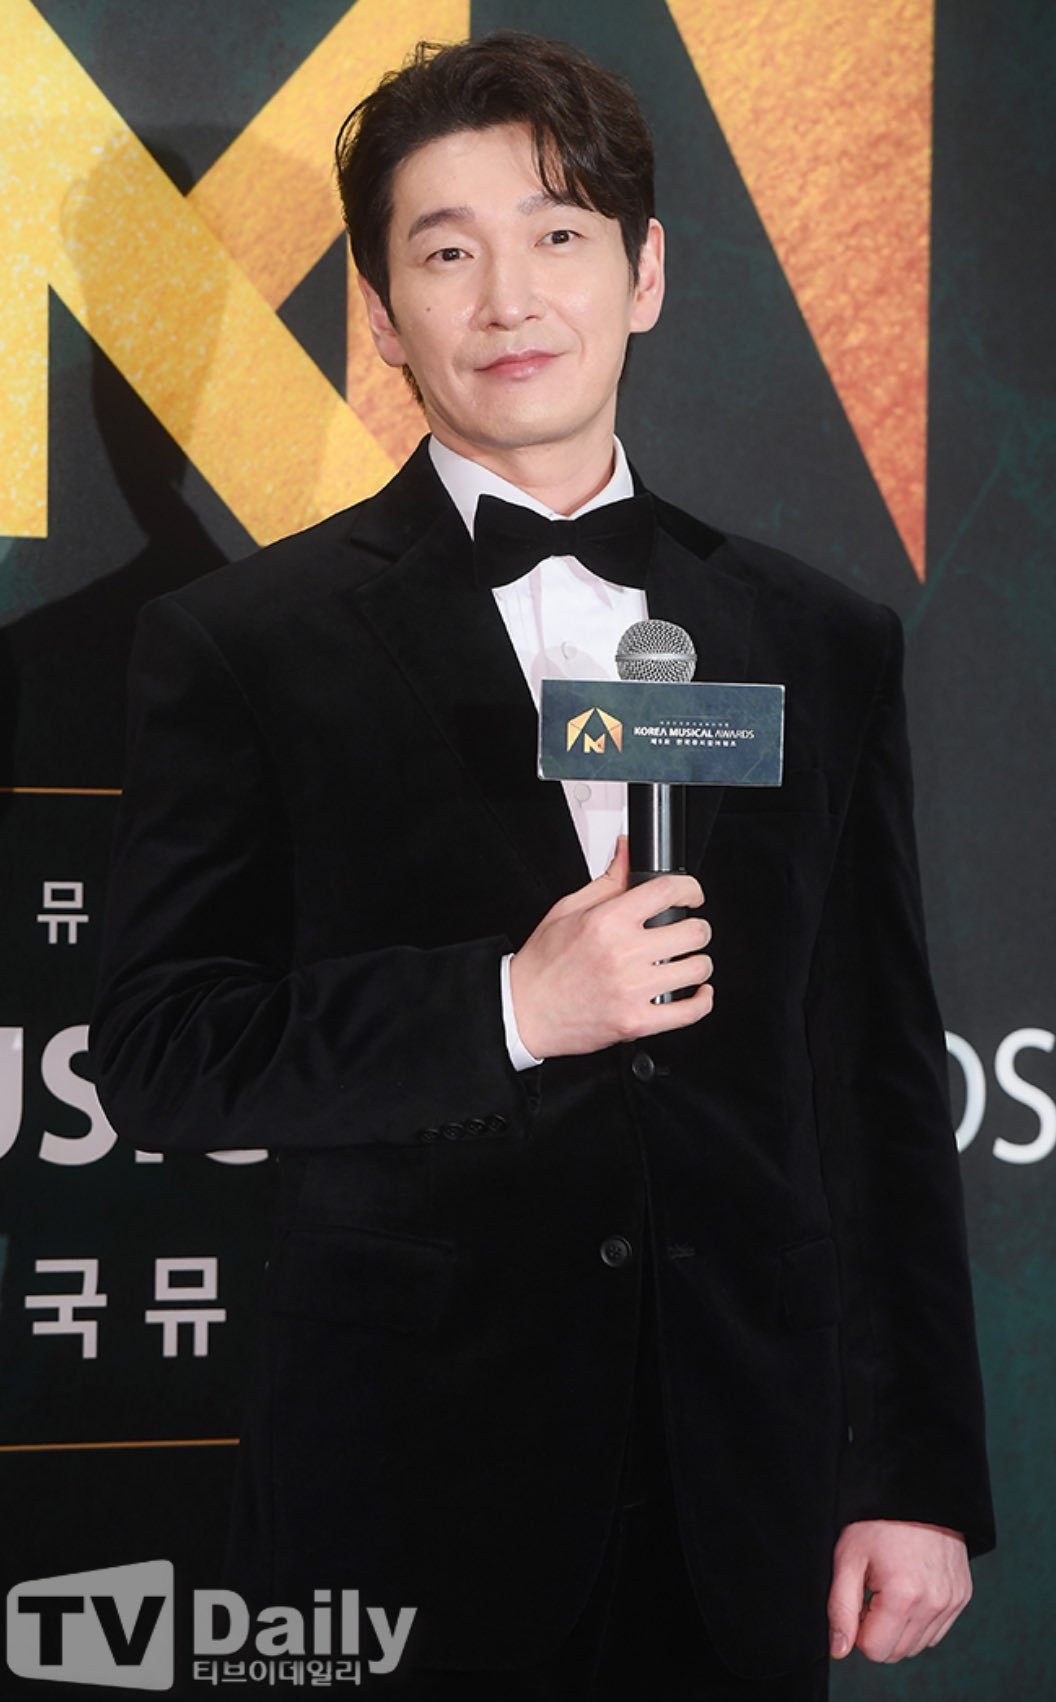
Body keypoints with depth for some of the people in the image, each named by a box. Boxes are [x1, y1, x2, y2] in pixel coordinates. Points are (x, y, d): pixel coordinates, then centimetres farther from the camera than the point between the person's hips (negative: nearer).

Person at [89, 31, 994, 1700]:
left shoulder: (819, 641, 8)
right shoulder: (246, 643, 0)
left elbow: (882, 1081, 8)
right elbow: (155, 1051, -5)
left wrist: (919, 1480, 4)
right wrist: (506, 1009, -17)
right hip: (423, 1502, -2)